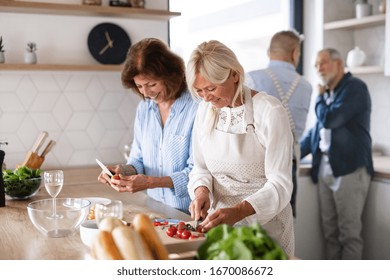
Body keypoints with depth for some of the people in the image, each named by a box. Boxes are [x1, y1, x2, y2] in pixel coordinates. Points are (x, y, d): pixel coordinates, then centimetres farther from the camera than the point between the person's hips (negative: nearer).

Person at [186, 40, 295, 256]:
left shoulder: (270, 111, -17)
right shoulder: (205, 110, 0)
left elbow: (280, 184, -20)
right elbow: (201, 168, 7)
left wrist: (238, 211, -35)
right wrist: (201, 191, -14)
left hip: (264, 222, -5)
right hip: (218, 221, 5)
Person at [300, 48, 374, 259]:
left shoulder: (355, 87, -8)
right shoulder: (328, 93, 17)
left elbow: (329, 119, -20)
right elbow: (317, 129, 22)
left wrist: (320, 98, -1)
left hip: (350, 168, -8)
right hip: (325, 169, 8)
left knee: (349, 232, -1)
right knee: (329, 230, 11)